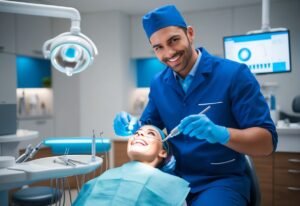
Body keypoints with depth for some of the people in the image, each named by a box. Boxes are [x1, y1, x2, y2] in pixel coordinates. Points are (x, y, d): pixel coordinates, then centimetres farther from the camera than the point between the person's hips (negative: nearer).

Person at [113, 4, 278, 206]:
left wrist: (220, 134, -32)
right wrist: (133, 126, -10)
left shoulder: (234, 74, -12)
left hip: (222, 181, -3)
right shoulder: (158, 84, 4)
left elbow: (268, 142, -14)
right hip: (174, 179, 4)